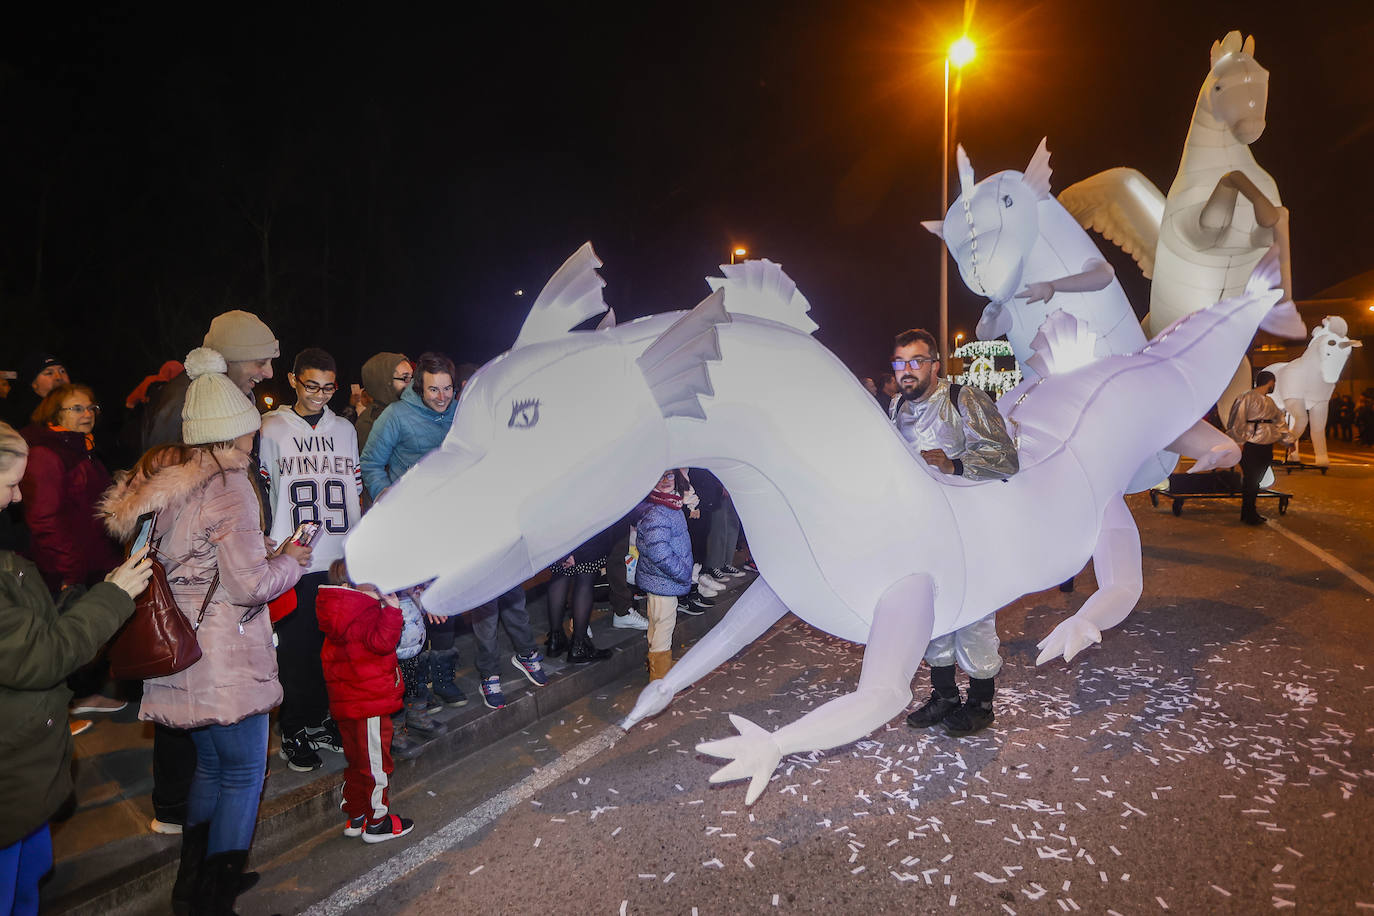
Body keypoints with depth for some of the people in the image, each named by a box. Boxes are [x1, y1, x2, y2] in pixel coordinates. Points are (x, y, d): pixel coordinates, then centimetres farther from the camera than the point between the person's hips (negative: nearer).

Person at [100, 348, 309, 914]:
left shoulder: (160, 477, 8)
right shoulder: (229, 485, -18)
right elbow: (250, 585, -19)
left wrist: (266, 555, 14)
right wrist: (290, 562, 0)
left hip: (179, 650, 9)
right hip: (226, 659, -9)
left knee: (210, 766, 23)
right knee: (244, 775, 6)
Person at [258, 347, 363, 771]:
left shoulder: (345, 429, 13)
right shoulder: (270, 430, 0)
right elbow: (258, 497, 0)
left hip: (343, 560, 4)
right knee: (297, 648, 1)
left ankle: (320, 720, 25)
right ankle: (293, 731, 16)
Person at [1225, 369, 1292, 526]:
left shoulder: (1269, 401, 18)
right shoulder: (1247, 398, -9)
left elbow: (1280, 420, 23)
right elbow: (1237, 421, -13)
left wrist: (1289, 439, 20)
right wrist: (1239, 442, -16)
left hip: (1266, 447, 8)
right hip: (1251, 447, -8)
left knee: (1256, 480, 11)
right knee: (1250, 480, -6)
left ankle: (1249, 512, 19)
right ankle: (1249, 515, 2)